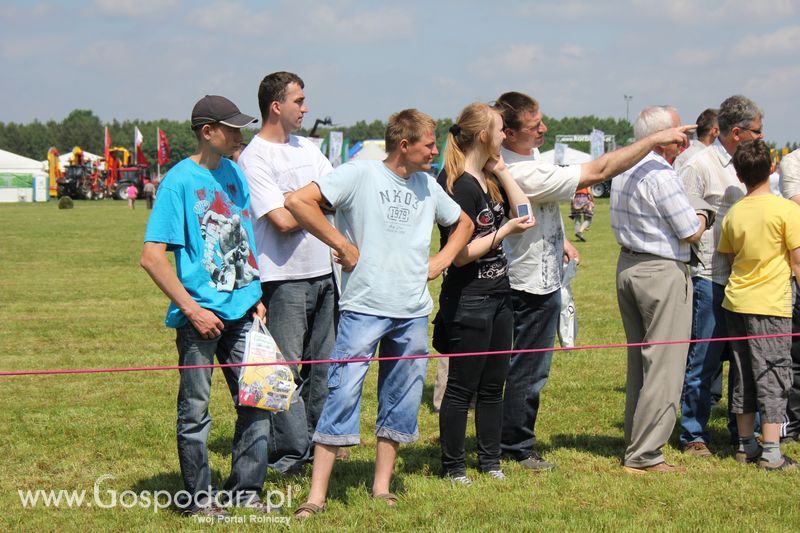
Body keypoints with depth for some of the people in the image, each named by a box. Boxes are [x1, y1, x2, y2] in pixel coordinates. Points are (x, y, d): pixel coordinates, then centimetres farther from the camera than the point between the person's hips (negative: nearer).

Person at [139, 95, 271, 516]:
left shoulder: (235, 174, 9)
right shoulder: (180, 180, -10)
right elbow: (151, 257, -14)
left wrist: (257, 298, 11)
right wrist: (192, 309, -16)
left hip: (241, 311, 6)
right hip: (201, 314, -6)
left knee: (256, 400, 8)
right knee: (195, 409, 3)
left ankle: (244, 490, 20)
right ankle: (198, 497, 14)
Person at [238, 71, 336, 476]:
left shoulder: (307, 148, 15)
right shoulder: (254, 157, -11)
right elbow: (284, 220, -17)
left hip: (322, 272, 8)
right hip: (284, 277, -8)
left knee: (320, 364, 13)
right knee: (286, 369, -4)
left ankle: (319, 441, 23)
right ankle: (289, 452, 2)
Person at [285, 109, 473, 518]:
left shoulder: (427, 186, 12)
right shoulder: (360, 175, -7)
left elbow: (463, 223, 29)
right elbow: (298, 201, -16)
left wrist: (441, 261, 13)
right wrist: (341, 244, -14)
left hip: (413, 314, 6)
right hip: (364, 308, -6)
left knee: (401, 402, 10)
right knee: (343, 394, -8)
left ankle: (381, 487, 21)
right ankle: (317, 495, -5)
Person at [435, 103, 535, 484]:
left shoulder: (487, 178, 10)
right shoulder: (460, 186, -18)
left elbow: (522, 210, 15)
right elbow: (461, 253, -20)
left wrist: (501, 170, 7)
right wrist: (506, 230, -17)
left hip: (498, 295, 9)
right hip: (469, 299, -9)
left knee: (493, 384, 14)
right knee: (462, 386, 0)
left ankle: (490, 460, 24)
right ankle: (453, 466, 8)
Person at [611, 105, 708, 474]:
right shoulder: (661, 176, -18)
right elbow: (691, 233, -15)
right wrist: (702, 218, 7)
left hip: (627, 267, 9)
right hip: (663, 273, -9)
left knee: (639, 362, 16)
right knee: (664, 367, -4)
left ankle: (635, 445, 21)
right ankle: (644, 457, -4)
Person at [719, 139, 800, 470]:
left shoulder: (733, 214, 4)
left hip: (736, 302, 5)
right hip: (771, 306, -5)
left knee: (744, 376, 13)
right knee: (773, 375, -1)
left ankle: (746, 444, 18)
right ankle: (771, 451, -3)